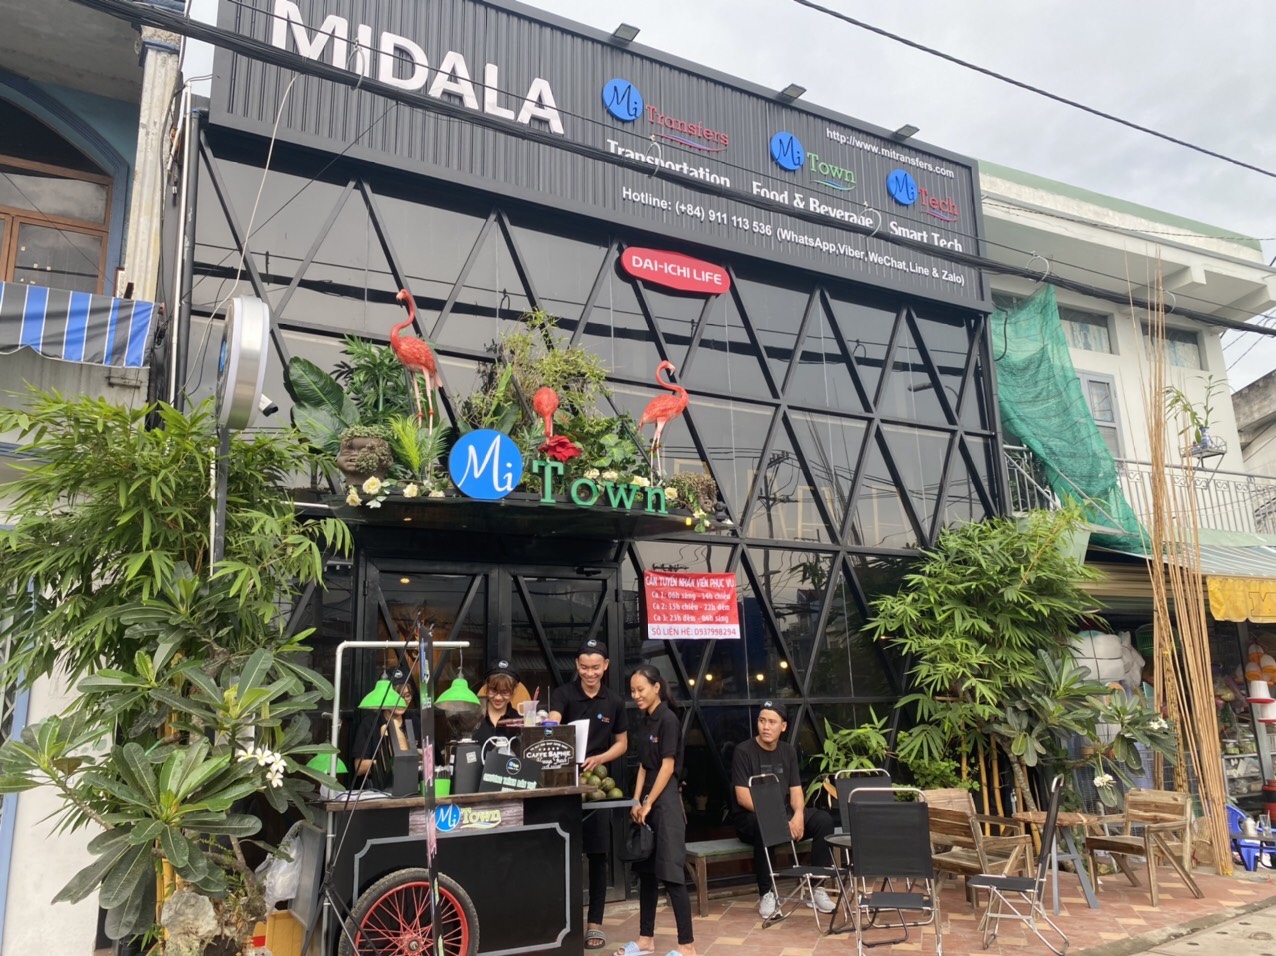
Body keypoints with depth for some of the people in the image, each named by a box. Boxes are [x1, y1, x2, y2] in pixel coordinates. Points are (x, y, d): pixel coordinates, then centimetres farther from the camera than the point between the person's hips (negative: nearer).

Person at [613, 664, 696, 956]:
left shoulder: (668, 719, -13)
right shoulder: (644, 722, 12)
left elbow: (668, 767, -14)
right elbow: (643, 766, 12)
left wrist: (648, 804, -12)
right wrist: (636, 801, 3)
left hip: (665, 800, -8)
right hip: (647, 800, 8)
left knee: (670, 873, -6)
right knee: (646, 871, 13)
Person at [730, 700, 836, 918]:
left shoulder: (789, 751, 8)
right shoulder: (743, 751, -10)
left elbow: (796, 790, 5)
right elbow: (743, 797, -16)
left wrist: (798, 815, -18)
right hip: (750, 818, -5)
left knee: (823, 819, -17)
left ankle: (817, 886, -10)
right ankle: (766, 893, -23)